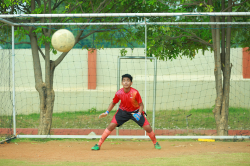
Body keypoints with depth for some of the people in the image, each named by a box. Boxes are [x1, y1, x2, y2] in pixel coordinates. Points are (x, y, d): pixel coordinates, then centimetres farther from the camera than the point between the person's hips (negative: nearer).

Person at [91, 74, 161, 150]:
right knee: (111, 126, -14)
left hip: (135, 112, -1)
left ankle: (155, 143, 18)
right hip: (123, 111, 1)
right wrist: (107, 112, -11)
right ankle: (98, 145, -7)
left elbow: (141, 105, -15)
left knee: (147, 127, -11)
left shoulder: (135, 92, -26)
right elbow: (113, 103, 0)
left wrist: (139, 114, -32)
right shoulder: (119, 93, -19)